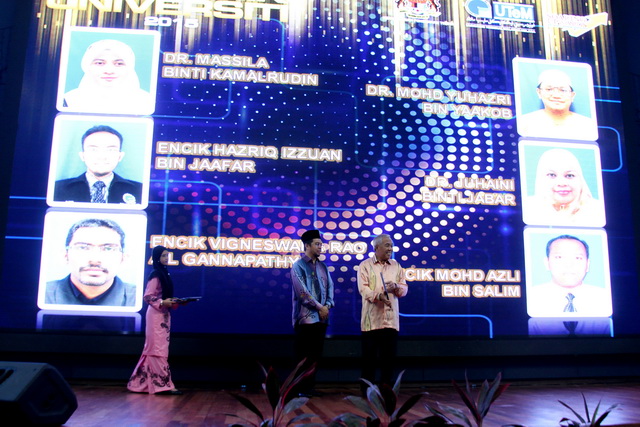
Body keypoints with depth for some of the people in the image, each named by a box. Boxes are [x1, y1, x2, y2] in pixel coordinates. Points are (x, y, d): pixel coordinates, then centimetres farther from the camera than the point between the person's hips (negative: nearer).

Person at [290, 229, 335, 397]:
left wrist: (327, 305, -5)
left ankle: (310, 386, 17)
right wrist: (319, 307, -11)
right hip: (305, 317, -6)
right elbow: (302, 291, -12)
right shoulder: (298, 266, -4)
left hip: (321, 317, 6)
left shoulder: (323, 266, 15)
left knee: (316, 354, 9)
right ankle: (301, 388, 7)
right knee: (303, 355, -2)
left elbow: (330, 287, 12)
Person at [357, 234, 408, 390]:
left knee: (389, 356, 6)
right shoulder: (365, 265, 2)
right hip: (372, 319, -3)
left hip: (391, 319, 4)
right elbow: (363, 289, -10)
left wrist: (396, 287, -11)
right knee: (370, 355, 2)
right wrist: (379, 296, -27)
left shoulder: (396, 266, 13)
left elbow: (404, 288, 12)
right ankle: (367, 388, 12)